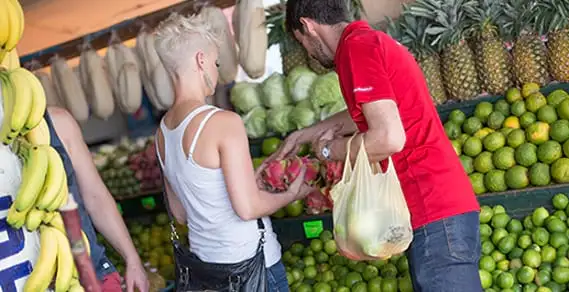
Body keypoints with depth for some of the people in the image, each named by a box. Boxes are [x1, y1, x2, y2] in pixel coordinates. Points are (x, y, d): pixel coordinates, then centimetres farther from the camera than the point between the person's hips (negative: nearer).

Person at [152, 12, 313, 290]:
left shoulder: (163, 131, 2)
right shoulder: (223, 122, -22)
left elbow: (180, 213, 11)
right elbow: (248, 208, -22)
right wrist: (291, 194, -4)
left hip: (204, 260, 7)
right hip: (249, 263, -7)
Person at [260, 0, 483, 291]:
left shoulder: (356, 46, -13)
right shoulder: (374, 41, 18)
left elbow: (389, 138, -22)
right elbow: (363, 114, 34)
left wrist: (332, 150, -3)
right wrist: (301, 136, 40)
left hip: (435, 212, -10)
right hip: (441, 204, 10)